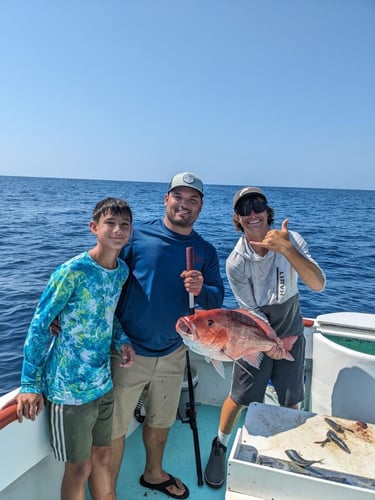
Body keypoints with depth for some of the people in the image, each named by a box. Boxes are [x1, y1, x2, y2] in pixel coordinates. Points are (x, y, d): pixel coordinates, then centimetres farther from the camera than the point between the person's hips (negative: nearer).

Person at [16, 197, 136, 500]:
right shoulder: (73, 271, -20)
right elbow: (40, 325, -14)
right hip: (69, 387, -5)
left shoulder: (123, 271, -1)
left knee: (102, 456, 22)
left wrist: (123, 341, -7)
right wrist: (31, 384, -14)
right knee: (79, 467, 13)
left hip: (103, 382, 5)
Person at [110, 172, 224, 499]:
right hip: (129, 351, -4)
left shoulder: (206, 251, 2)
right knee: (114, 428, 10)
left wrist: (201, 289, -21)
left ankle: (153, 473, 51)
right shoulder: (138, 235, -11)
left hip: (173, 353, 4)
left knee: (160, 421, 24)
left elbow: (217, 299, 1)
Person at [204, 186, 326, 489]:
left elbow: (318, 285, -30)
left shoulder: (291, 240, -18)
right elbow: (252, 310, -14)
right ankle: (220, 448, 36)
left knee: (290, 402, 15)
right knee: (239, 399, 8)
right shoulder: (236, 262, -22)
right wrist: (270, 342, -13)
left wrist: (287, 249, -41)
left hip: (291, 335, 2)